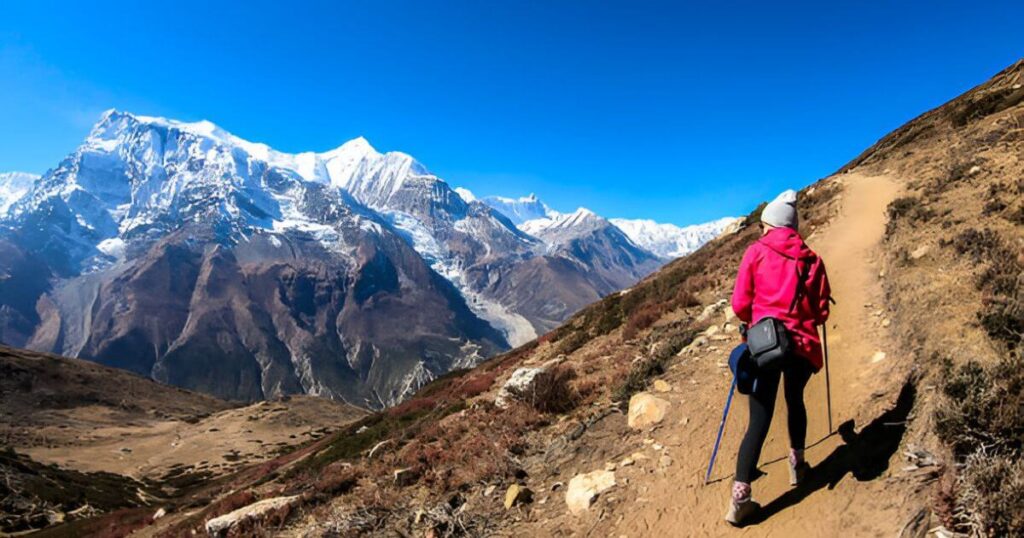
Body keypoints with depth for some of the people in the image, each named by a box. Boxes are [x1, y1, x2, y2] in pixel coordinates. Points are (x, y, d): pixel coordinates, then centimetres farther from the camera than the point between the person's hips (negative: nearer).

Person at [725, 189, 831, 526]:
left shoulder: (756, 251, 1)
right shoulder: (811, 258, 7)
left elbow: (740, 304, -1)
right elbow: (821, 312, 7)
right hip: (802, 346, 2)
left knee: (759, 420, -1)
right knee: (795, 401, 28)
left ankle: (740, 499, -5)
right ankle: (797, 466, 43)